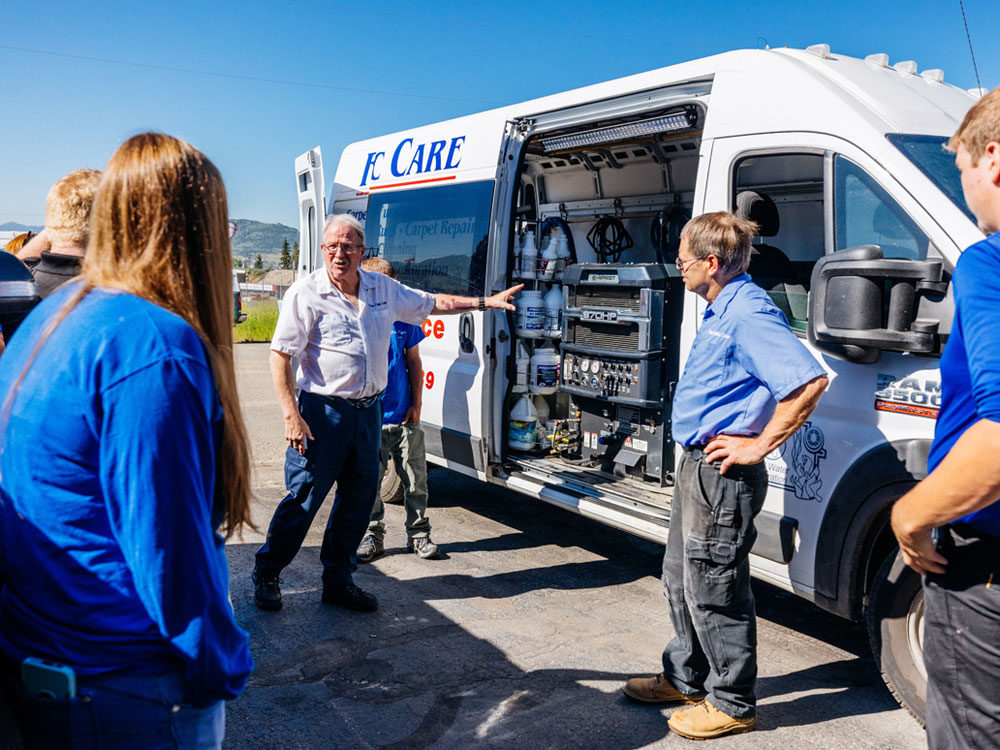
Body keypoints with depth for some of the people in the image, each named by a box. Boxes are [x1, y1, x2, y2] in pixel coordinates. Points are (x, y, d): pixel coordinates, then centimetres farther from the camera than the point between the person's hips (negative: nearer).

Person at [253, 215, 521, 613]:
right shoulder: (305, 293, -9)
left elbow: (434, 303, 20)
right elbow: (280, 356, -11)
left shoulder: (383, 289, 8)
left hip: (368, 410, 6)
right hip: (322, 411, -5)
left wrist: (486, 302, 18)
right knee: (304, 497, -1)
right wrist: (291, 416, -18)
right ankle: (266, 574, 20)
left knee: (359, 500, 11)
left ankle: (338, 580, 26)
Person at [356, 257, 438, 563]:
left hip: (404, 417, 2)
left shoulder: (405, 318, 4)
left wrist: (416, 403, 4)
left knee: (415, 479, 8)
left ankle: (419, 534, 23)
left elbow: (414, 362, 11)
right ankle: (373, 536, 22)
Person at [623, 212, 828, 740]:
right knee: (681, 580, 20)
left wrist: (759, 445, -24)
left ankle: (732, 703, 20)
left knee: (714, 591, 3)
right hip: (698, 468, 11)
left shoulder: (748, 313, -20)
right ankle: (685, 678, 37)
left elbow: (809, 381, -32)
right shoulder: (721, 311, 12)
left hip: (723, 475, -10)